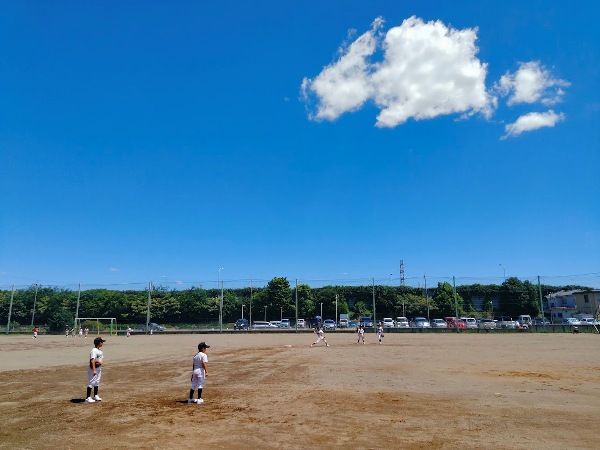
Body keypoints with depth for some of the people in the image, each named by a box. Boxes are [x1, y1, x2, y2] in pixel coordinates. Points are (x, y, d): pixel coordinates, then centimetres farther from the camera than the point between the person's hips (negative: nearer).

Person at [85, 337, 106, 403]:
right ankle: (88, 398, -1)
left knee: (97, 382, 17)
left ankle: (95, 396, 28)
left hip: (99, 367, 9)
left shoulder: (100, 350, 9)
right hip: (93, 368, -9)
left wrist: (101, 362, -8)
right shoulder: (94, 350, -21)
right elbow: (92, 360, -28)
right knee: (91, 382, -7)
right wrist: (94, 370, -34)